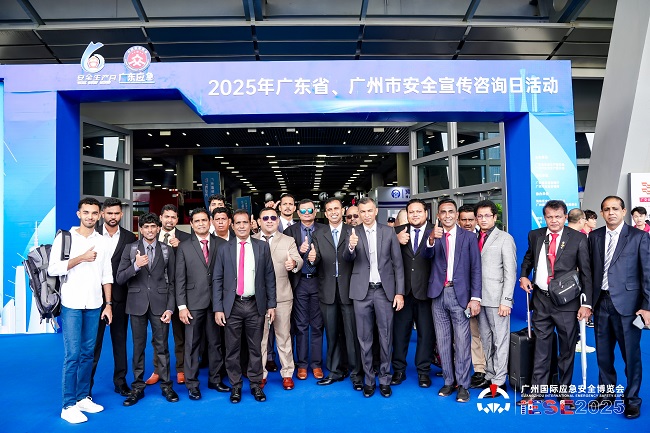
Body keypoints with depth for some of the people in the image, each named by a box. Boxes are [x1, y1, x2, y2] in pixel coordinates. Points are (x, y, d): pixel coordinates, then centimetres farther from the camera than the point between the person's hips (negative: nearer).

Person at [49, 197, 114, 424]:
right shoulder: (65, 237, -2)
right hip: (72, 304, -3)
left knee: (88, 353, 9)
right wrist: (81, 258, -16)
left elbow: (106, 275, 10)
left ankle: (83, 397, 21)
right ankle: (68, 406, 6)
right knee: (72, 355, -3)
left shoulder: (102, 242, 8)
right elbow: (53, 269, -10)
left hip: (94, 305, 4)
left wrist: (108, 304, 6)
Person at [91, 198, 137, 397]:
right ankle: (87, 382, 19)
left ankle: (120, 381, 22)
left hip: (120, 296, 2)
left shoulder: (129, 238, 4)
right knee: (94, 340, 6)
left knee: (120, 340, 11)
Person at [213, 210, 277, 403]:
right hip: (232, 306, 0)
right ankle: (235, 386, 22)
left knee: (256, 347, 8)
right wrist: (218, 308, -4)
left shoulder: (262, 247, 3)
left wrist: (271, 304, 0)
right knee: (232, 348, 7)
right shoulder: (224, 249, 3)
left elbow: (269, 277, 4)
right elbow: (217, 280, 2)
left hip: (255, 305, 0)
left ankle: (256, 385, 23)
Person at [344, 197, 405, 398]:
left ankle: (385, 378, 21)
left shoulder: (388, 232, 2)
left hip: (384, 290, 0)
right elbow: (348, 258, -10)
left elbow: (398, 264, 2)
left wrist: (399, 292, -3)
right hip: (362, 291, 0)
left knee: (385, 337, 7)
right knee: (364, 338, 8)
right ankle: (369, 379, 21)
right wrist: (351, 247, -33)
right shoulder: (354, 233, 3)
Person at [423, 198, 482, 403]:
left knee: (462, 341, 0)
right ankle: (449, 381, 23)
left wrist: (475, 297, -7)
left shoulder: (468, 237, 3)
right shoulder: (433, 235, 6)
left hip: (460, 294, -2)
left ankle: (463, 384, 11)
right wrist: (431, 239, -36)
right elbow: (428, 255, -14)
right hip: (438, 294, 2)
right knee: (442, 341, 10)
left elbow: (475, 269, 0)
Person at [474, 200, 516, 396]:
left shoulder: (505, 238, -3)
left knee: (500, 338, 1)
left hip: (496, 298, -5)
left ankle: (499, 381, 10)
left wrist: (506, 301, -13)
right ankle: (489, 375, 23)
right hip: (480, 297, 5)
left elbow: (510, 272, -8)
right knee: (485, 339, 12)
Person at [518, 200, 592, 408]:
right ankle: (536, 390, 19)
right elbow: (528, 257, 23)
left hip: (567, 301, -2)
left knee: (567, 348, 9)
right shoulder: (535, 235, 4)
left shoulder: (578, 238, -4)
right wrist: (524, 275, 5)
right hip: (541, 299, 2)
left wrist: (587, 303, -8)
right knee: (541, 346, 8)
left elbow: (586, 272, -4)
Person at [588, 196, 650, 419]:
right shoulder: (594, 236, 7)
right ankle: (607, 394, 30)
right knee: (603, 353, 13)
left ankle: (632, 399, 23)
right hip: (601, 302, 4)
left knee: (631, 355, 5)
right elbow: (591, 269, 8)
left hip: (627, 304, -3)